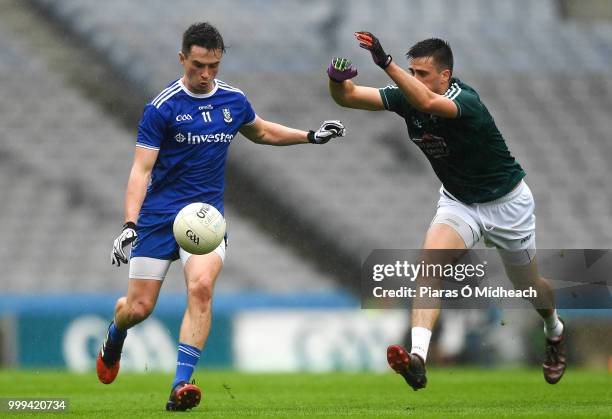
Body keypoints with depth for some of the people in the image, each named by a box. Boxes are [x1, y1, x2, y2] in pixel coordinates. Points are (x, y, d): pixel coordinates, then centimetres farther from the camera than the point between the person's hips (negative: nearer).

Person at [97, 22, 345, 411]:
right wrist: (130, 224, -23)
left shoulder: (234, 100, 5)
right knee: (139, 307, -2)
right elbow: (141, 170, -12)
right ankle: (115, 336, 37)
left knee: (201, 285, -25)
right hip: (158, 215, -2)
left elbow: (261, 131, 28)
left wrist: (312, 136, 22)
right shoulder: (163, 107, -10)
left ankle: (181, 386, -25)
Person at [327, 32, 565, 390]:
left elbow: (427, 102, -56)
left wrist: (386, 62, -67)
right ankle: (418, 357, -42)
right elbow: (348, 97, -22)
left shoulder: (465, 100, -33)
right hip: (458, 201, 4)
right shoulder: (407, 96, -16)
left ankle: (555, 331, 52)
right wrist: (338, 79, -46)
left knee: (528, 286, 16)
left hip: (507, 202, -4)